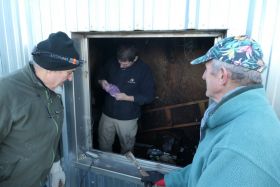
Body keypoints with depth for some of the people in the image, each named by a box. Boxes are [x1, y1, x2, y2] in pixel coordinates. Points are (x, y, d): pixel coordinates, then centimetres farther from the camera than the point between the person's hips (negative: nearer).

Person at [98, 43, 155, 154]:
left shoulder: (144, 70, -18)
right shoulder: (112, 63, -6)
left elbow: (149, 96, -15)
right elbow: (101, 76, 12)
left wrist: (127, 97, -26)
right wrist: (102, 82, -12)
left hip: (128, 118, -3)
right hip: (107, 113, 4)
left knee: (127, 148, 18)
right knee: (104, 145, 21)